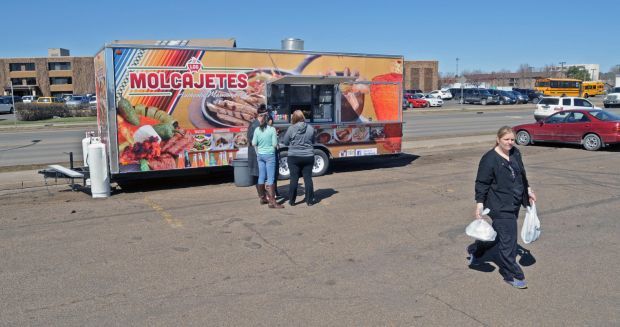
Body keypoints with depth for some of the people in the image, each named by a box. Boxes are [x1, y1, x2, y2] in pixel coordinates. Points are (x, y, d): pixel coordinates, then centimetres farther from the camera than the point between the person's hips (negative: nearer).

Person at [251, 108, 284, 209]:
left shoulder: (257, 130, -1)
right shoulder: (272, 129, -11)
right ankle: (272, 201, -8)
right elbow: (275, 144, -11)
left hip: (260, 155, 5)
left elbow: (254, 144, 1)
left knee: (261, 176, 13)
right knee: (270, 178, -6)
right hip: (269, 155, -4)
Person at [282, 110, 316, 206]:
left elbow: (285, 142, 0)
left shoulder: (291, 128, -8)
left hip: (294, 157, -2)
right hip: (308, 157, 2)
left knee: (294, 179, 4)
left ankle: (292, 201, 11)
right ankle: (310, 200, 13)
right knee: (308, 178, 7)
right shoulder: (310, 128, -1)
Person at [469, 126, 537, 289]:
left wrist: (528, 190, 22)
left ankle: (474, 250, 42)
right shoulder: (489, 159, -17)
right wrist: (479, 205, -18)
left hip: (514, 204, 8)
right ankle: (512, 275, 9)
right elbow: (481, 183, -15)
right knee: (508, 240, -4)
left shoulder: (515, 153, 6)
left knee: (498, 233, 20)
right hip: (500, 206, -8)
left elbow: (522, 174, 21)